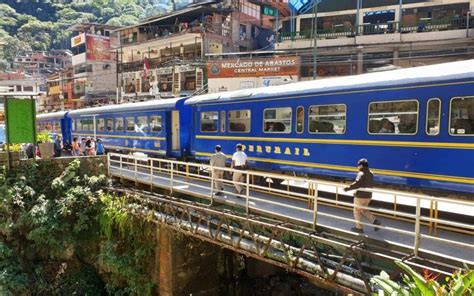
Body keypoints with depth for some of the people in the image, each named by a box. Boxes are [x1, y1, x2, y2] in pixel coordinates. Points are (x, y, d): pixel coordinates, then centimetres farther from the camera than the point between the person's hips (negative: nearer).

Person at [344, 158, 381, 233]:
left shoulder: (361, 173, -19)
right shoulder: (370, 174, 8)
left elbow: (357, 184, -30)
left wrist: (348, 188, -25)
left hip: (360, 196, -8)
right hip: (368, 196, 8)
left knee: (357, 211, 7)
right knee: (364, 210, 23)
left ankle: (359, 228, 14)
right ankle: (375, 221, 8)